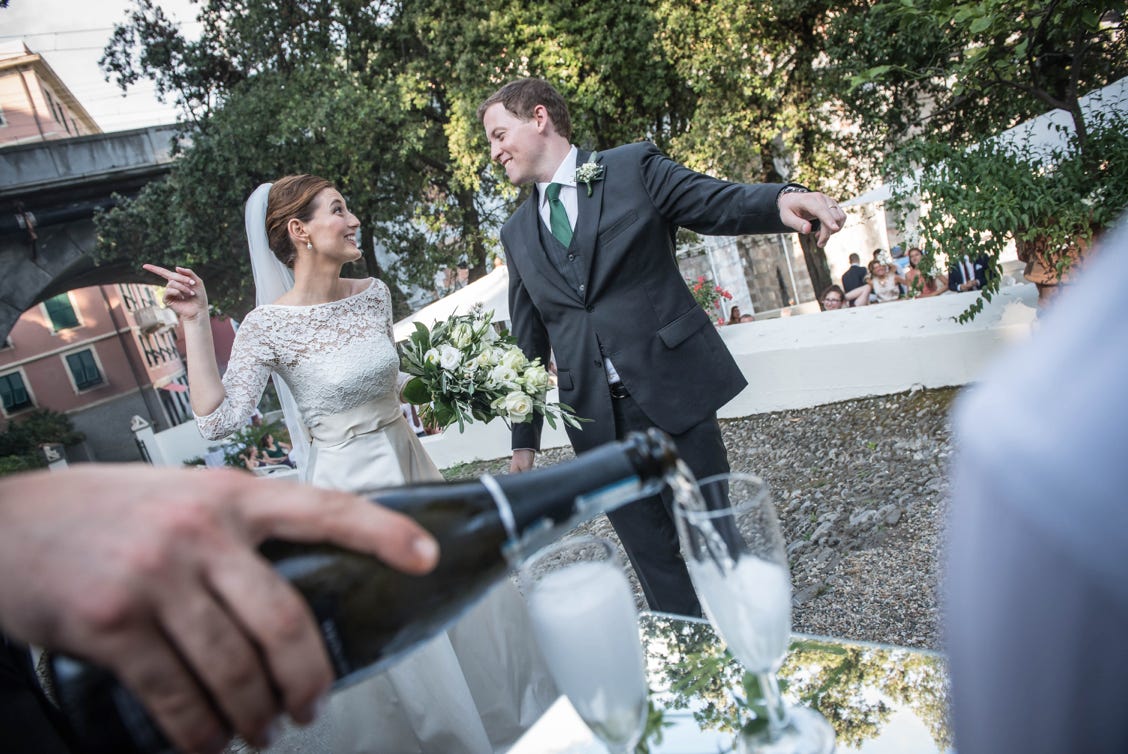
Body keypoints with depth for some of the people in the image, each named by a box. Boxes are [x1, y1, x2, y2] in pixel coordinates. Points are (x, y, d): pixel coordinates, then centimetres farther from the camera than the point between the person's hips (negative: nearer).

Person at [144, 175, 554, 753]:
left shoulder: (373, 294, 0)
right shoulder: (267, 326, -15)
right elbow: (217, 419, -21)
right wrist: (195, 322, -21)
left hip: (409, 467, 6)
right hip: (347, 488, -6)